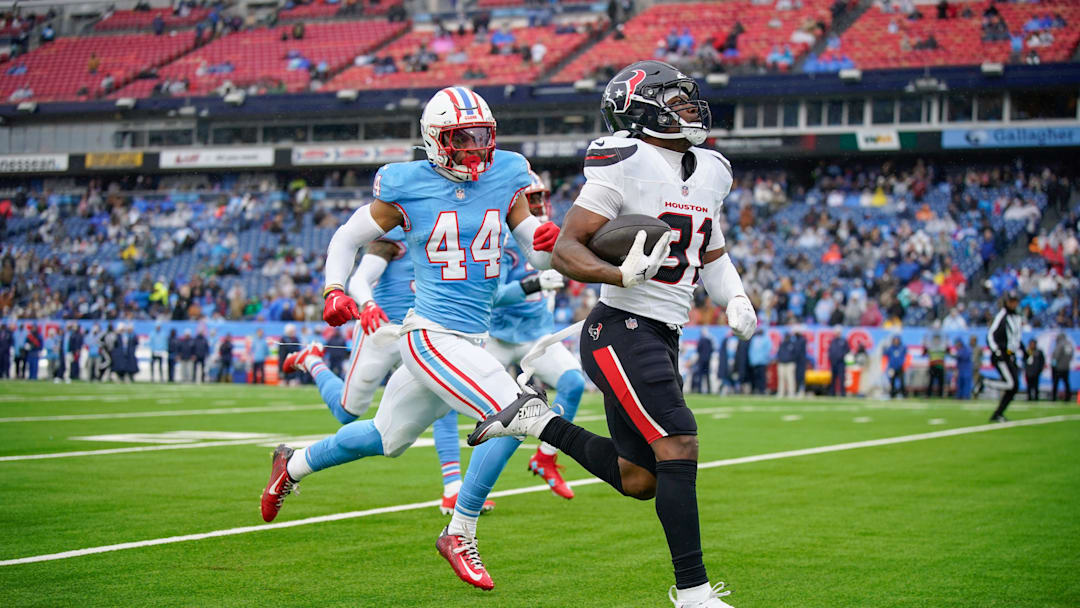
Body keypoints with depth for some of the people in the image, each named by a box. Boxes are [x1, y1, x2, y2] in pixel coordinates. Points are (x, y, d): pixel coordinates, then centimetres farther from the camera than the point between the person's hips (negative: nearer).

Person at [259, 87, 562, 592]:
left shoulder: (504, 180, 4)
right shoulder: (408, 188, -7)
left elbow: (535, 257, 9)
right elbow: (348, 238, 6)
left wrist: (546, 242, -13)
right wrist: (334, 290, -9)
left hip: (471, 340, 7)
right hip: (431, 335, -7)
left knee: (387, 438, 21)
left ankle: (293, 466, 45)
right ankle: (459, 535, -7)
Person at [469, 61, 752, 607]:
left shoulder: (710, 173, 12)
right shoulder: (625, 165, -12)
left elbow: (712, 254, 25)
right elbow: (564, 251, -13)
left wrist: (735, 299, 5)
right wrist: (623, 275, -31)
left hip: (662, 337, 9)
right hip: (622, 330, -9)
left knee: (638, 480, 11)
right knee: (679, 449, -16)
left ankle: (538, 424, 27)